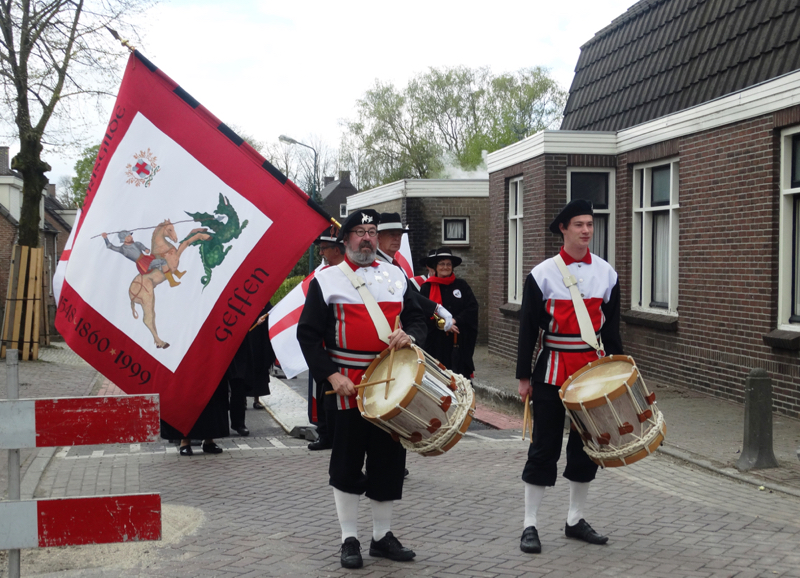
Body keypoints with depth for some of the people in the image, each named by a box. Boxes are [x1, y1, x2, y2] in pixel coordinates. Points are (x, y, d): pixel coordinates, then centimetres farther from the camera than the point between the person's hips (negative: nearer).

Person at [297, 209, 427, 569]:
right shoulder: (326, 280, 0)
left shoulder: (395, 276, 13)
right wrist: (332, 375, -13)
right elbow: (308, 334, -3)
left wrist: (409, 335, -7)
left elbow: (416, 316, 17)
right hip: (348, 388, -4)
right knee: (347, 464, 2)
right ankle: (350, 539, 15)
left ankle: (382, 536, 23)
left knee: (389, 460, 9)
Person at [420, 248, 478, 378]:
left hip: (459, 342, 2)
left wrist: (455, 320, -11)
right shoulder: (427, 287, 5)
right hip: (436, 342, -2)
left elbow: (473, 308, 2)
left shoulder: (462, 285, 11)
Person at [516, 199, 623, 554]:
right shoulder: (542, 274, -5)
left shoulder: (606, 274, 5)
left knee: (586, 448, 11)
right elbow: (528, 329, -3)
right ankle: (530, 525, 8)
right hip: (552, 374, -4)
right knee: (544, 448, 0)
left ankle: (575, 520, 24)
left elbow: (611, 328, 11)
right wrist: (524, 377, -4)